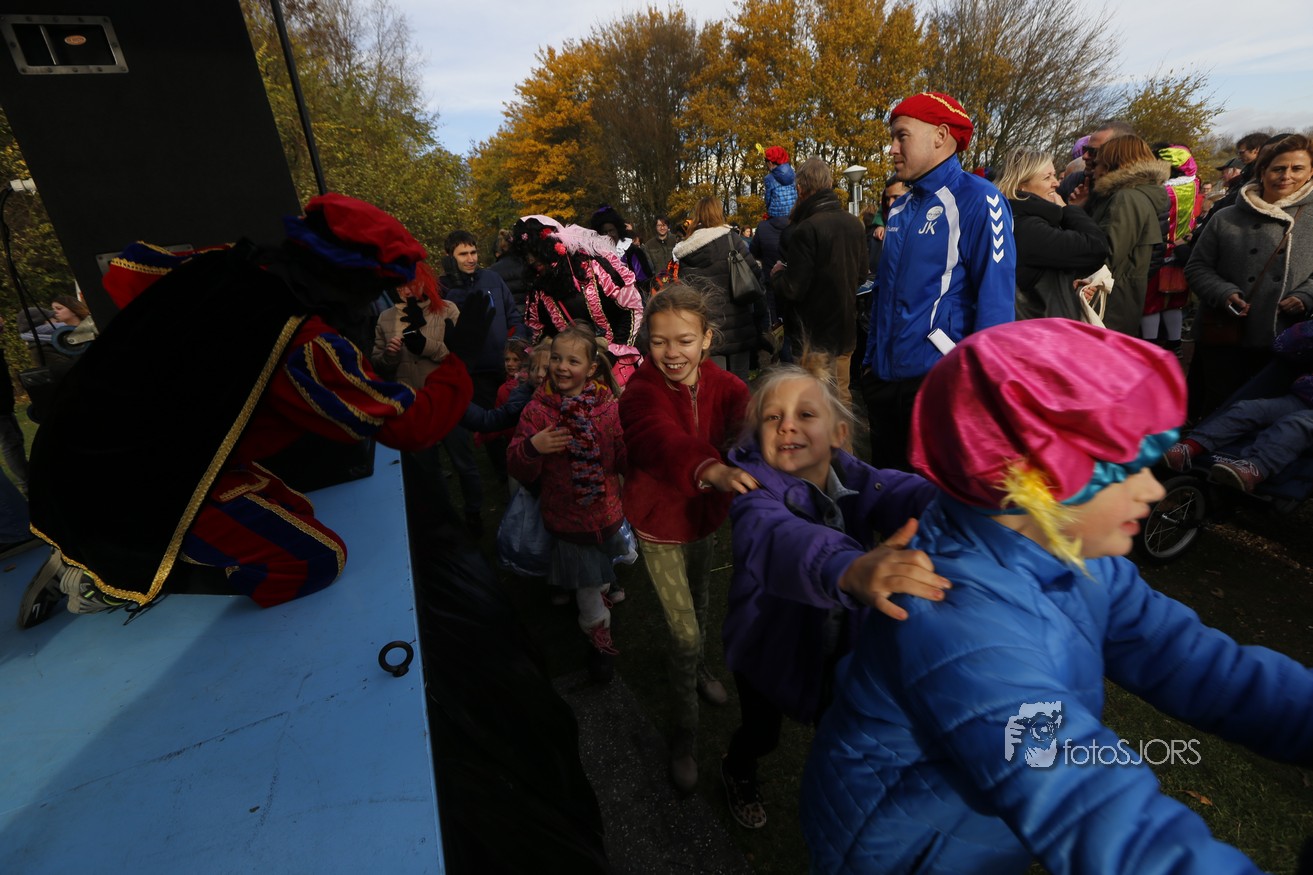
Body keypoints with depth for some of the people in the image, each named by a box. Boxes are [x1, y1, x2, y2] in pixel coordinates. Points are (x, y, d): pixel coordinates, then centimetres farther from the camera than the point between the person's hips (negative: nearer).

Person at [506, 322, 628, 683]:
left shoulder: (609, 406, -10)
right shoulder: (538, 409, -12)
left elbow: (627, 460, -8)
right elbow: (520, 471, -9)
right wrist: (531, 447, -30)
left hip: (606, 512, 2)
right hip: (567, 516, -2)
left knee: (601, 579, 27)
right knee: (589, 588, 12)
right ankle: (601, 642, 40)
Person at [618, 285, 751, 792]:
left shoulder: (721, 385, -11)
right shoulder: (641, 394, -27)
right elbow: (664, 440, -47)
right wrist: (714, 471, -66)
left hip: (705, 515, 4)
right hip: (660, 525, -4)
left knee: (700, 608, 26)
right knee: (684, 632, 0)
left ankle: (697, 668, 59)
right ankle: (684, 732, 27)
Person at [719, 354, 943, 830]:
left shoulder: (857, 480, -18)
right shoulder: (757, 492, -30)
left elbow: (908, 494, -39)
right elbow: (779, 539, -52)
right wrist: (850, 569, -73)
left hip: (843, 650, 3)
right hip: (769, 650, -2)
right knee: (760, 731, 20)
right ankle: (738, 770, 57)